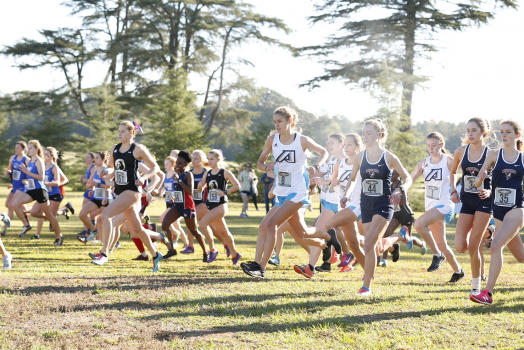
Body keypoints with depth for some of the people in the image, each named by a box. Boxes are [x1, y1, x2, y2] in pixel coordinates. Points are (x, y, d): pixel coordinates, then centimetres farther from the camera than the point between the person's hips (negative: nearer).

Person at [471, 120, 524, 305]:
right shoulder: (494, 155, 2)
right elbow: (477, 184, -2)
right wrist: (481, 178, -23)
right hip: (498, 209, 2)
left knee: (496, 246, -21)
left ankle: (488, 293, -21)